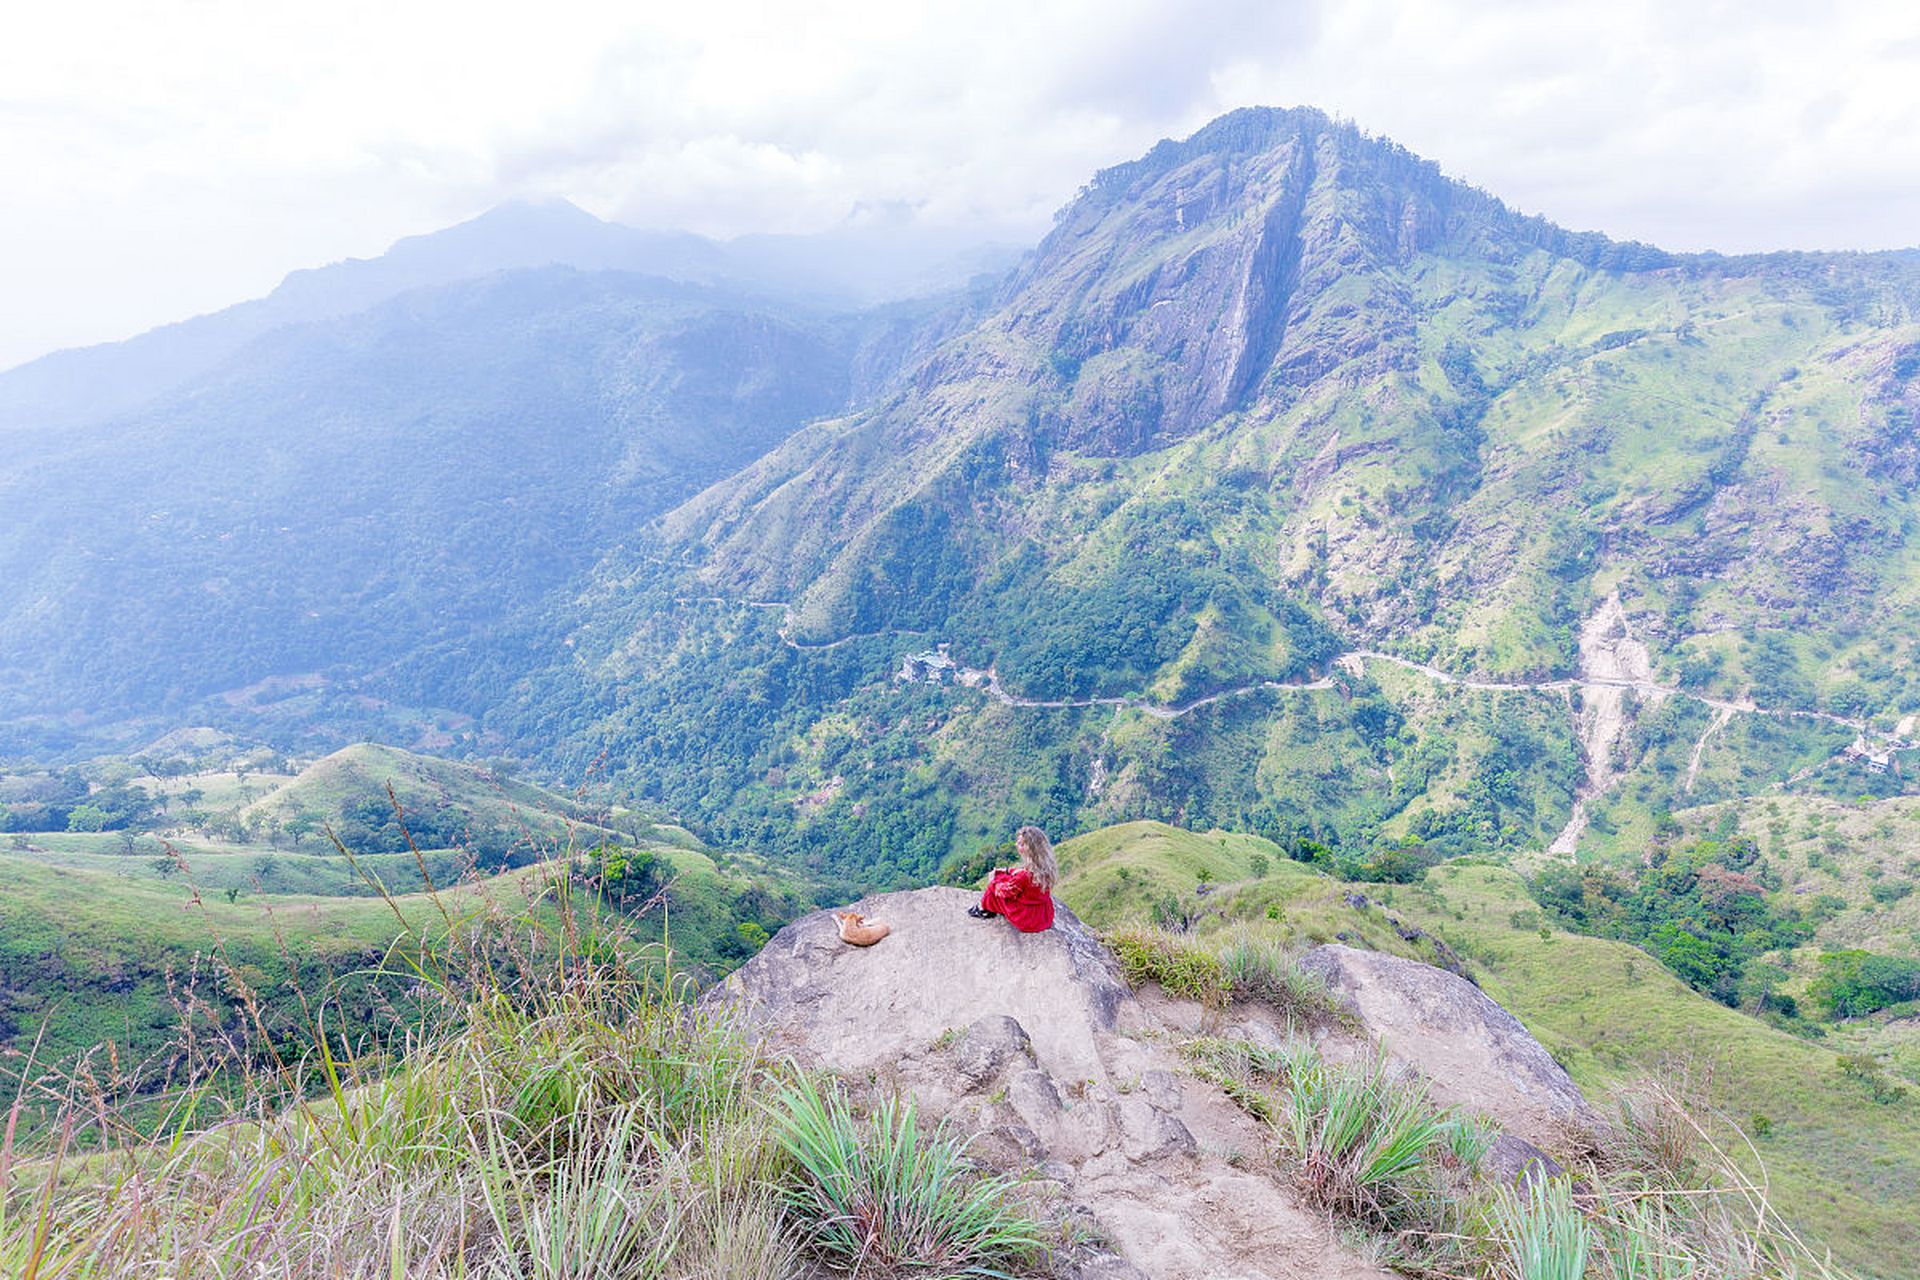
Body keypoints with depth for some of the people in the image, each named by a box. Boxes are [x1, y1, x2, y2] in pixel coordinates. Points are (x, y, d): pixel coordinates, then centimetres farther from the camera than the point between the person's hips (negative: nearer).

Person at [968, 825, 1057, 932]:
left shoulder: (1025, 874, -31)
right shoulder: (1046, 866, -10)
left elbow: (1005, 891, -12)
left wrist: (993, 880, 7)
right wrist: (1007, 870, 13)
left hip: (1028, 920, -7)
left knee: (996, 883, 3)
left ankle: (986, 909, 28)